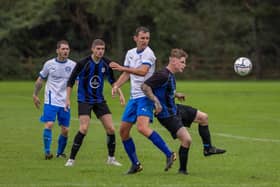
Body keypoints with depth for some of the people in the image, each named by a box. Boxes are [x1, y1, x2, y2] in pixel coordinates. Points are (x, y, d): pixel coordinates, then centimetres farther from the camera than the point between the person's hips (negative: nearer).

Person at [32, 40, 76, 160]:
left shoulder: (72, 65, 0)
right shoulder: (49, 64, -1)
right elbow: (40, 80, 12)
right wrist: (35, 95, 15)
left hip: (65, 102, 2)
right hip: (51, 101, -2)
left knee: (65, 130, 3)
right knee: (49, 124, -18)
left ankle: (60, 152, 23)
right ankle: (47, 152, -11)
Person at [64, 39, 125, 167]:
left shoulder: (106, 63, -2)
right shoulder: (83, 63, -14)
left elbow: (112, 80, 14)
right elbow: (71, 81, -5)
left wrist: (120, 94, 4)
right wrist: (68, 98, -9)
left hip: (99, 100, 4)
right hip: (84, 100, -4)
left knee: (110, 128, -2)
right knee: (84, 129, -18)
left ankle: (111, 158, 15)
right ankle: (71, 159, -8)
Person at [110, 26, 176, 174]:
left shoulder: (148, 54, -11)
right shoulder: (130, 53, 14)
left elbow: (143, 71, -27)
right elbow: (126, 74, 23)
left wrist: (121, 68, -31)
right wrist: (116, 86, 6)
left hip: (146, 96, -8)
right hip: (134, 97, 8)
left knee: (142, 127, -26)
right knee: (123, 130, 6)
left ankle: (169, 154, -22)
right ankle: (135, 164, 16)